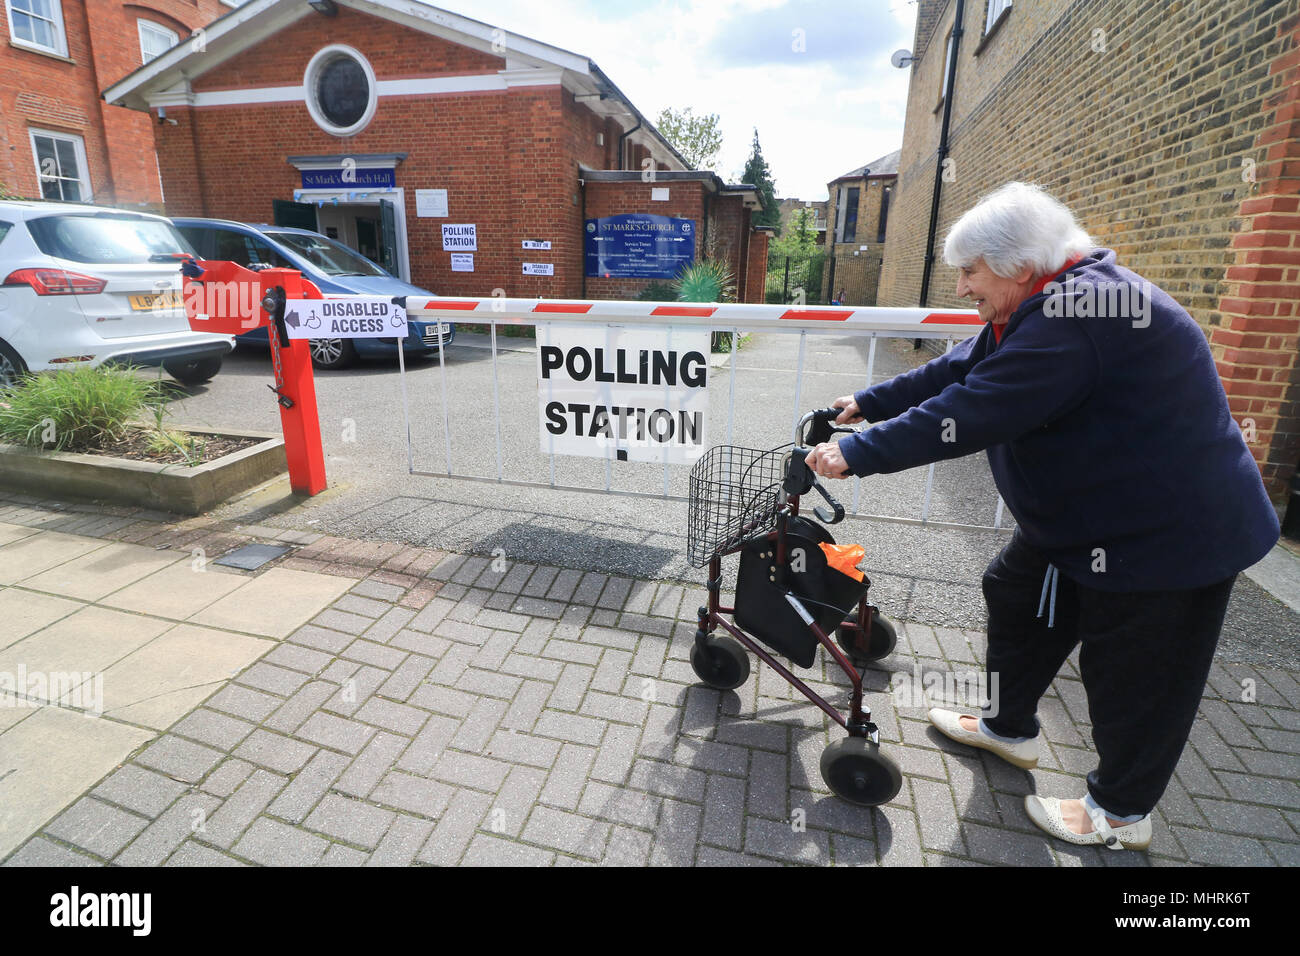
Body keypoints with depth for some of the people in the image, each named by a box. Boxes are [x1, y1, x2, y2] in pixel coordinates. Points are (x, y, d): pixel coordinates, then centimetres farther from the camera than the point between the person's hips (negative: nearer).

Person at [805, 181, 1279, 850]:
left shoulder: (1078, 315, -30)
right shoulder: (1041, 306, 4)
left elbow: (970, 414, -35)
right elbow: (956, 373, 9)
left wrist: (858, 454, -30)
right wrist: (866, 405, 7)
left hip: (1170, 531, -10)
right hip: (1080, 515, 10)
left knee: (1135, 675, 6)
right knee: (1016, 596, 19)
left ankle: (1121, 813, 30)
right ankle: (1010, 727, 40)